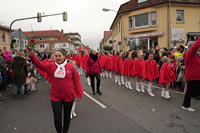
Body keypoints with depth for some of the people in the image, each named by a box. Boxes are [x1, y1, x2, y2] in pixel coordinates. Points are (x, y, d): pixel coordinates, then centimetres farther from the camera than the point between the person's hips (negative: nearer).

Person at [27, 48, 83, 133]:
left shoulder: (70, 67, -7)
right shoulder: (51, 66, -2)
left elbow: (77, 80, -4)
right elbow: (39, 64, -11)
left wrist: (79, 94, -5)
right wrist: (31, 55, -27)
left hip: (69, 96, 0)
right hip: (56, 97, 0)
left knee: (67, 116, 19)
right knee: (57, 118, 5)